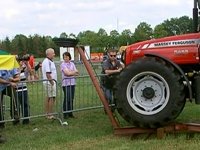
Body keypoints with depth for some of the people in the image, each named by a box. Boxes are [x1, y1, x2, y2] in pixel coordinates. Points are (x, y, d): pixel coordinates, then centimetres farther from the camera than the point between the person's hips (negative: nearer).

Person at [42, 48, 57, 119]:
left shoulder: (49, 61, 16)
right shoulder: (47, 62, -18)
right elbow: (48, 74, -23)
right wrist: (52, 82, -19)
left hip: (48, 82, 11)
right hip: (50, 82, -11)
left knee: (48, 97, 13)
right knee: (52, 98, -7)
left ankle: (47, 114, 19)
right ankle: (50, 115, -2)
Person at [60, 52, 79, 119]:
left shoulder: (72, 64, 13)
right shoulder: (63, 64, -4)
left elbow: (77, 73, 7)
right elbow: (67, 73, -15)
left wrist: (70, 72, -8)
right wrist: (74, 72, -3)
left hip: (72, 83, 6)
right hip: (66, 83, -6)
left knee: (71, 99, 7)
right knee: (67, 98, -9)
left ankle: (70, 113, 15)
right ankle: (65, 114, -2)